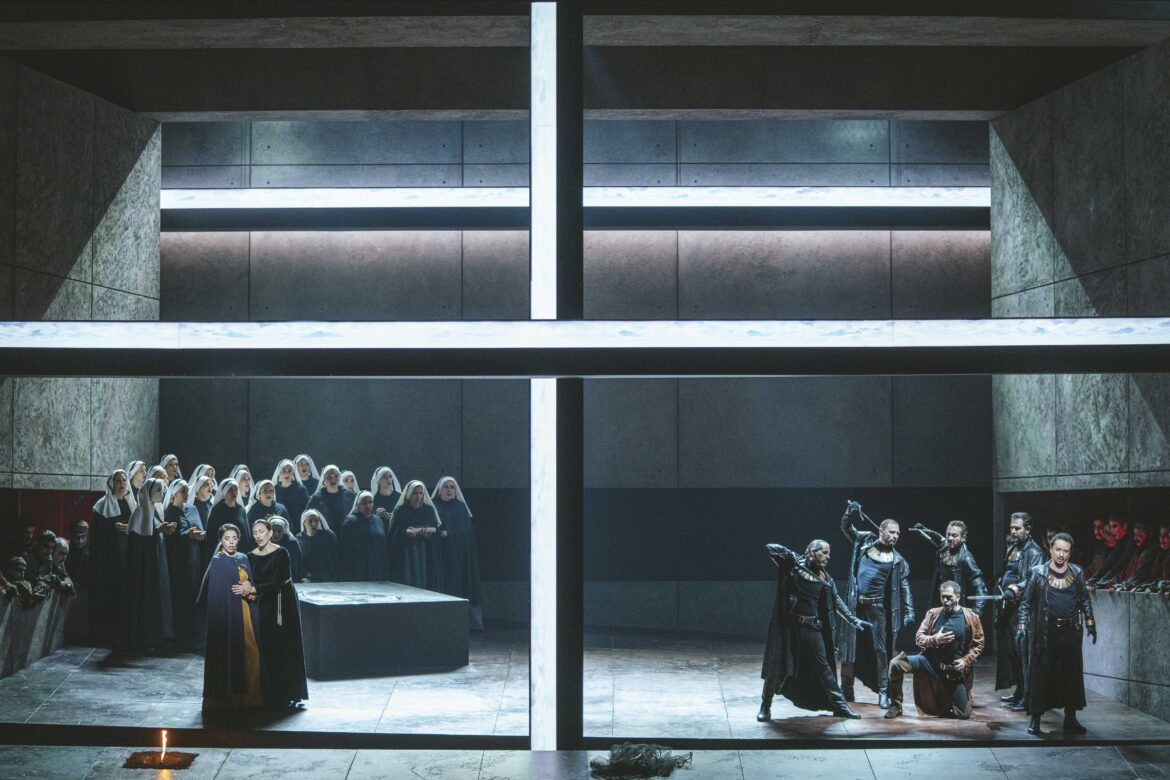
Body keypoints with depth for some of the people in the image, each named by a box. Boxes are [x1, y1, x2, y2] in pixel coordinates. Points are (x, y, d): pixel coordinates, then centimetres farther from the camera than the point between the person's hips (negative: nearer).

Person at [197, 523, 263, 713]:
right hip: (226, 614, -6)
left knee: (250, 651, 3)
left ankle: (249, 694, 11)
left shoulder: (243, 559, 12)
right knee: (227, 653, -4)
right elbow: (212, 593, -9)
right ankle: (225, 696, 3)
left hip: (245, 612, 6)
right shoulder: (217, 562, -6)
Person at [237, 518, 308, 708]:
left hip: (284, 604, -5)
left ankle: (289, 693, 2)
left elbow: (277, 584, -19)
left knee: (285, 649, -3)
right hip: (264, 606, 5)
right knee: (267, 649, 3)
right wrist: (246, 588, -16)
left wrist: (253, 589, -28)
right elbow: (252, 583, 6)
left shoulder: (281, 553, -12)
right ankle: (271, 695, 9)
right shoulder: (251, 556, 6)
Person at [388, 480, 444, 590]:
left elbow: (439, 529, 5)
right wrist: (405, 532, -22)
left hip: (426, 556, 2)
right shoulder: (400, 511, 3)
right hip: (406, 557, -2)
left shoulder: (429, 510, 10)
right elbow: (393, 534, -3)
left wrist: (430, 531, -16)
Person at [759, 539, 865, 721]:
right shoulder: (794, 565, -5)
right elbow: (771, 548, -12)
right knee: (778, 667, 0)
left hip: (811, 626, 4)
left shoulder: (824, 576, 9)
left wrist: (854, 620, 10)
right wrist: (793, 556, -22)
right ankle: (765, 707, 14)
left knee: (823, 666, 9)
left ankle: (839, 705, 16)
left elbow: (837, 601, 14)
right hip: (787, 626, -4)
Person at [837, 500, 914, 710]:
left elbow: (904, 586, 1)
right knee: (849, 647, 5)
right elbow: (846, 528, 10)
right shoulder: (864, 541, 6)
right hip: (854, 604, 1)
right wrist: (850, 512, -10)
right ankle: (846, 689, 16)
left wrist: (909, 611, -8)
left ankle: (883, 693, 1)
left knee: (880, 650, -4)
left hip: (877, 608, -1)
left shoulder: (897, 560, 3)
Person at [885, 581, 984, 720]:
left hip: (956, 670, -1)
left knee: (963, 714, -2)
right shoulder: (933, 614, 0)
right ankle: (896, 706, -4)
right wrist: (935, 639, -17)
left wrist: (966, 661, -12)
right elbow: (918, 638, 2)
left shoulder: (971, 617, -5)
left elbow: (978, 644, 2)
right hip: (931, 661, 1)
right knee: (896, 664, -20)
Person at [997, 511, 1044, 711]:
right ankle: (1019, 691, 22)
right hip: (1009, 607, 9)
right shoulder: (1012, 548, 19)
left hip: (1023, 607, -9)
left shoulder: (1033, 551, -7)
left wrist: (1016, 589, -32)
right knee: (1010, 650, 12)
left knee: (1023, 651, -11)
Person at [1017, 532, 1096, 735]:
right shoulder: (1037, 573, -1)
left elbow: (1085, 600, 16)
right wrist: (1021, 626, -7)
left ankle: (1070, 719, 15)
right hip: (1044, 633, -3)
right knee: (1040, 675, -2)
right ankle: (1035, 720, 5)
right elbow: (1025, 602, 1)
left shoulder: (1077, 573, 8)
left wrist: (1090, 623, 8)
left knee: (1072, 674, 5)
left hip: (1071, 633, 3)